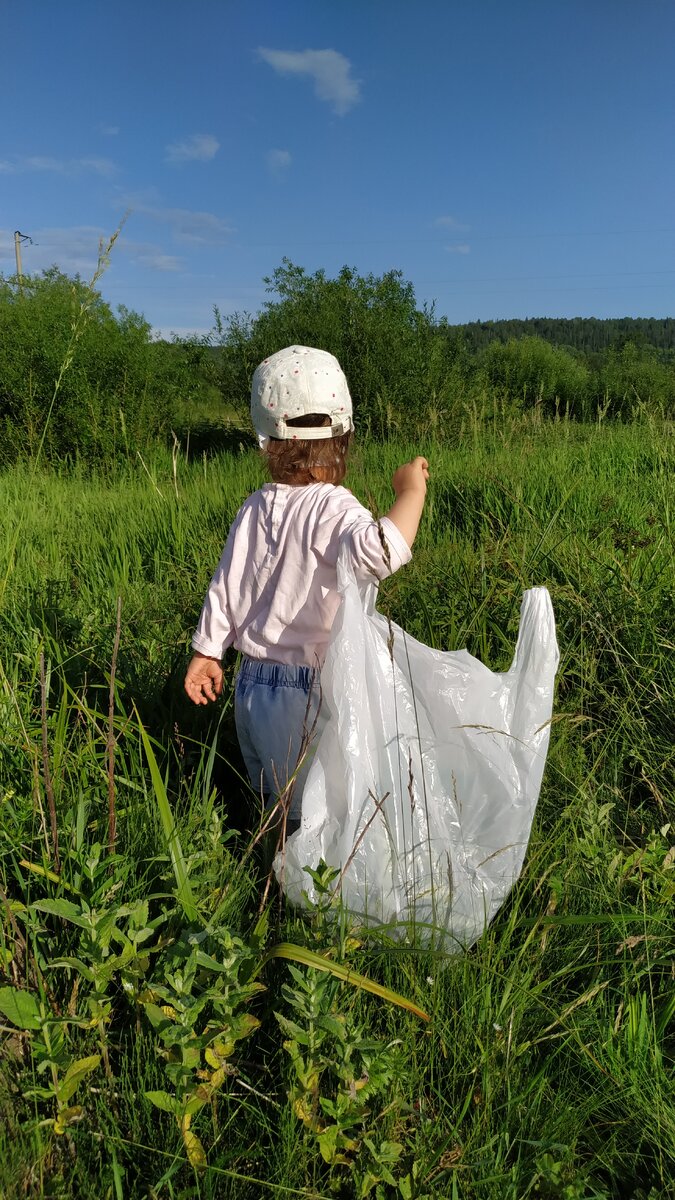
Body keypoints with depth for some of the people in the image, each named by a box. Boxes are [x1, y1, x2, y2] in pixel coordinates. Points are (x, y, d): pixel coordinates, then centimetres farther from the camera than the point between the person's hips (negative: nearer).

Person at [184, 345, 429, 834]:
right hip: (305, 698, -7)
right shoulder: (331, 508, -18)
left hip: (251, 686, 7)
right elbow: (382, 550, -38)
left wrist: (206, 652, 20)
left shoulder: (253, 509, 3)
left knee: (273, 807, 24)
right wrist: (411, 491, -22)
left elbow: (224, 587, 9)